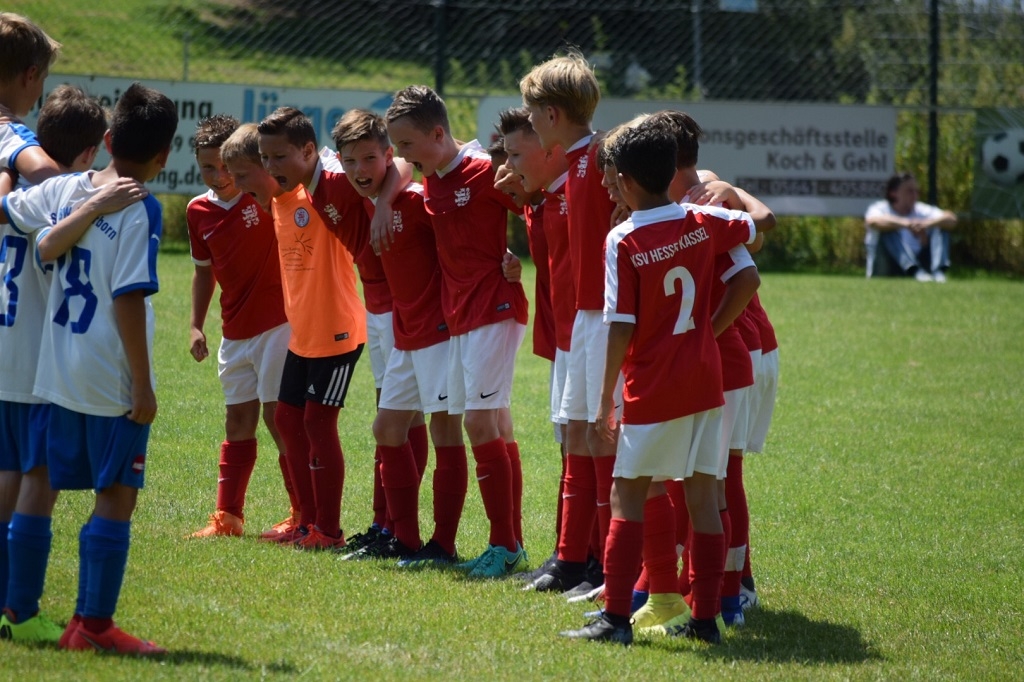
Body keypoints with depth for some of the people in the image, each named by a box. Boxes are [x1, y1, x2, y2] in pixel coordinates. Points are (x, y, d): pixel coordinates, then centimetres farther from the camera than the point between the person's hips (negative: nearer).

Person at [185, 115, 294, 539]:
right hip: (235, 332, 6)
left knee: (277, 415, -6)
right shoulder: (198, 211, 4)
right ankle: (227, 516, 15)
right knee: (238, 420, 10)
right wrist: (195, 325, 13)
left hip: (278, 324, -6)